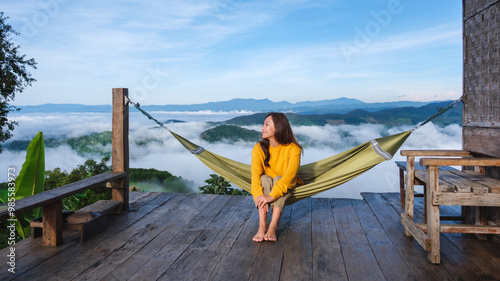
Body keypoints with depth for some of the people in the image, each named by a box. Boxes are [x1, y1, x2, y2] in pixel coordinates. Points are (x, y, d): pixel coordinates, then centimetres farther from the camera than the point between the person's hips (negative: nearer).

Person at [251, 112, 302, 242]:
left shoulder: (293, 149, -18)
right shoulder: (259, 148, -10)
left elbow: (290, 174, -32)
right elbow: (255, 173, -24)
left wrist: (272, 196, -45)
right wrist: (258, 195, -43)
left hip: (285, 190, -2)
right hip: (266, 187, 2)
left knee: (278, 178, -31)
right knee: (265, 179, -29)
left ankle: (273, 226, -45)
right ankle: (262, 225, -42)